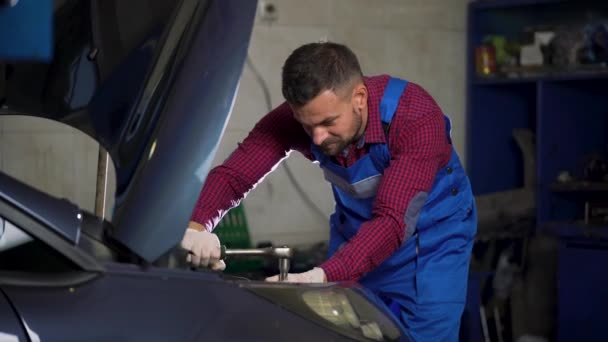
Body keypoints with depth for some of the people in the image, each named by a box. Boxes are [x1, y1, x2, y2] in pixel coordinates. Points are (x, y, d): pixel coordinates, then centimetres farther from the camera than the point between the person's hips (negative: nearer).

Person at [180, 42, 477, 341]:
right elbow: (231, 174, -23)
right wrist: (196, 228, -45)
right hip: (356, 234, 4)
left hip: (432, 236, -4)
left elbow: (392, 221, -41)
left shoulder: (416, 118, -34)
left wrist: (323, 276, -54)